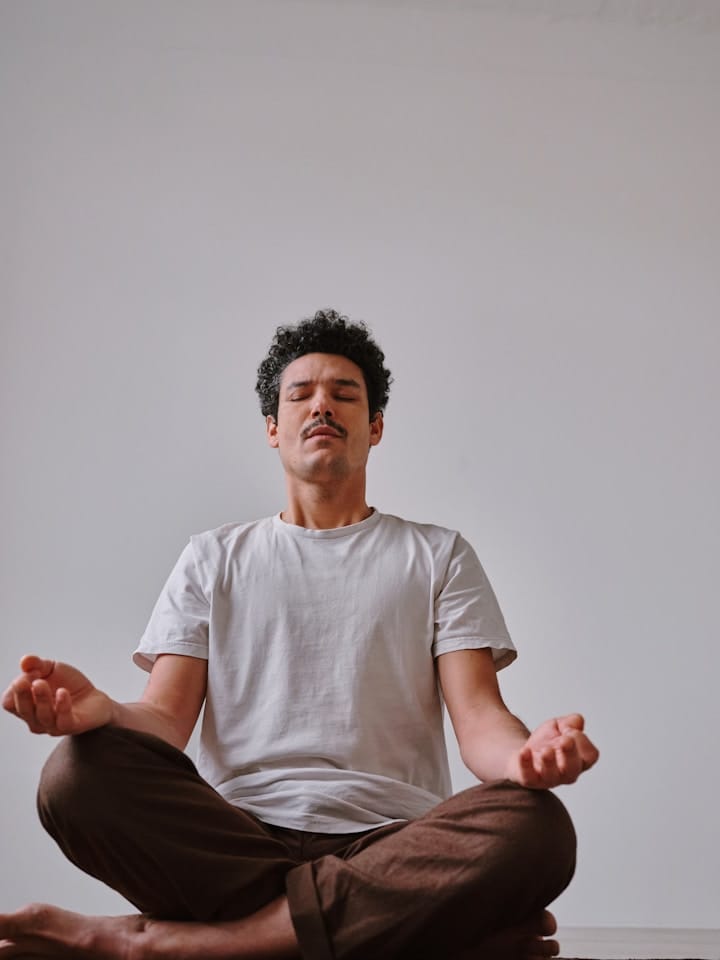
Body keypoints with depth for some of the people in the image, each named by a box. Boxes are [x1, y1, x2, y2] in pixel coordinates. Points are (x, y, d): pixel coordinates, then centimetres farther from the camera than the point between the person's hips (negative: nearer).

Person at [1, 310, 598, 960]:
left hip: (391, 843, 1)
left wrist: (526, 755, -22)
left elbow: (481, 719, 4)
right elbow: (167, 721, 7)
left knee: (535, 827, -32)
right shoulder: (213, 558, 19)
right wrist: (100, 710, -18)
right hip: (236, 841, 0)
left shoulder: (438, 556, 16)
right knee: (80, 772, -28)